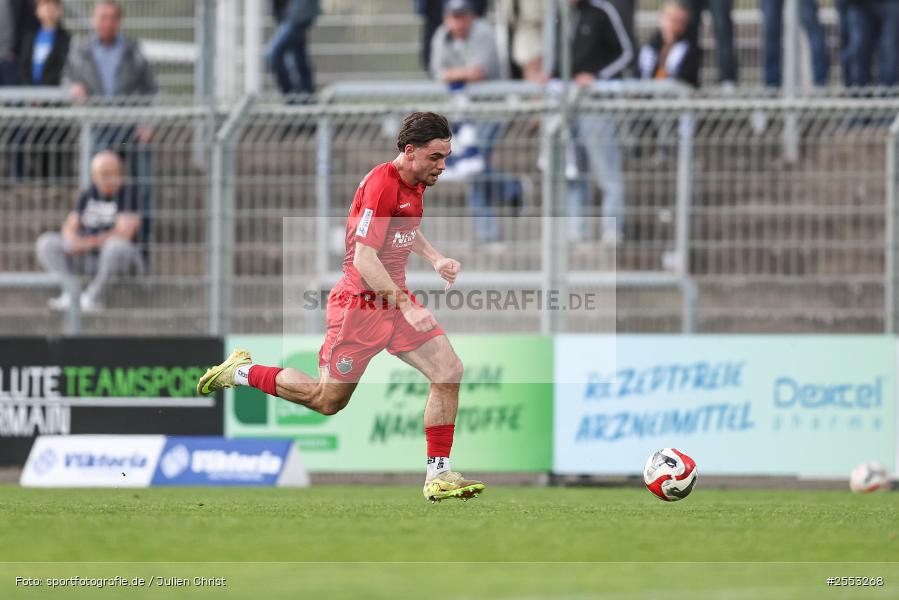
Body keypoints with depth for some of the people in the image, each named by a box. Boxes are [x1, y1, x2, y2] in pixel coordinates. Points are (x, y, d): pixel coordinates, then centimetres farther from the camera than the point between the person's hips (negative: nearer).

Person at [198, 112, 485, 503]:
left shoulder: (415, 183, 6)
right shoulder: (381, 184, -23)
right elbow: (365, 259, -27)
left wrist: (435, 258, 11)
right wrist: (406, 306, -29)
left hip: (395, 300, 8)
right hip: (360, 304, -8)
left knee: (449, 372, -7)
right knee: (328, 400, 3)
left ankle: (438, 475, -2)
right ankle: (241, 372, 24)